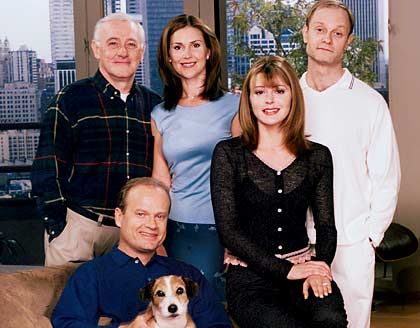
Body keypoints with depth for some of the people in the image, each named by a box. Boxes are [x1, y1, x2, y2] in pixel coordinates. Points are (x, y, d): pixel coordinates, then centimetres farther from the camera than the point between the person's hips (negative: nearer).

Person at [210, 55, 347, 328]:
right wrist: (287, 270, -11)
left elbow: (326, 225, 9)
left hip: (303, 267, 2)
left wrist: (319, 269, -12)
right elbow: (229, 231, -4)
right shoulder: (228, 154, 1)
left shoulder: (318, 156, 10)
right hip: (249, 275, -2)